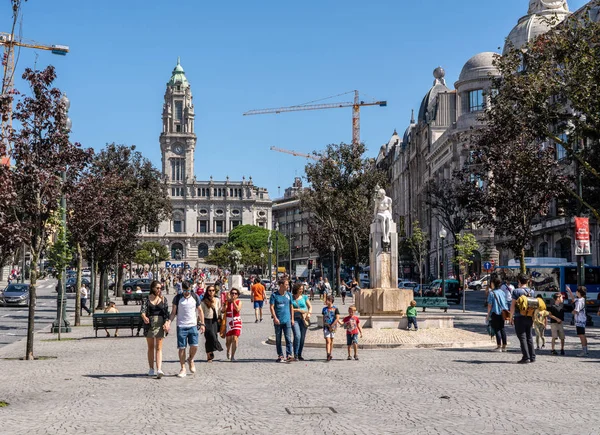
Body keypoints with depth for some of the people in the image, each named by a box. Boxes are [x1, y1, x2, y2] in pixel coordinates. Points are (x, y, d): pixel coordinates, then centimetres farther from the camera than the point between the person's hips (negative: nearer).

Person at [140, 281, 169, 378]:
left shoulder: (163, 299, 6)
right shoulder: (146, 299, 2)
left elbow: (166, 312, 5)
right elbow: (143, 310, -12)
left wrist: (166, 323, -11)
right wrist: (144, 317, -34)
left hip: (160, 324, 0)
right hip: (149, 324, 0)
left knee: (159, 348, -6)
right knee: (151, 347, 9)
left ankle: (159, 370, -16)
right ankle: (151, 369, 18)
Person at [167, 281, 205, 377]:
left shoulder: (195, 297, 5)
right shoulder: (177, 298, 2)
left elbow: (200, 311, 12)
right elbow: (173, 312, 6)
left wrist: (202, 324, 7)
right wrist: (169, 323, -8)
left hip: (193, 326, 1)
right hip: (181, 326, -1)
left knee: (194, 346, -9)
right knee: (182, 348, -1)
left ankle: (190, 359, 22)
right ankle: (183, 369, 8)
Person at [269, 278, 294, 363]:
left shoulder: (288, 295, 9)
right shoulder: (274, 295, -2)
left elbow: (291, 307, 14)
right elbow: (271, 307, -5)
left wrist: (292, 318, 10)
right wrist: (275, 318, -13)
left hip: (287, 320, 2)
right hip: (278, 321, -2)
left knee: (288, 338, -7)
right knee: (278, 339, 6)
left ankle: (289, 355, -9)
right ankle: (280, 356, 13)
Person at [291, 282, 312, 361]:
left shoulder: (304, 297, 10)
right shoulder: (291, 298, 2)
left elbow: (310, 306, 14)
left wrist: (309, 313, -5)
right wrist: (299, 310, -11)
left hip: (304, 319, 3)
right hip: (295, 319, -3)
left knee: (302, 338, 5)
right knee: (297, 336, -19)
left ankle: (300, 355, 17)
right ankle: (295, 355, -13)